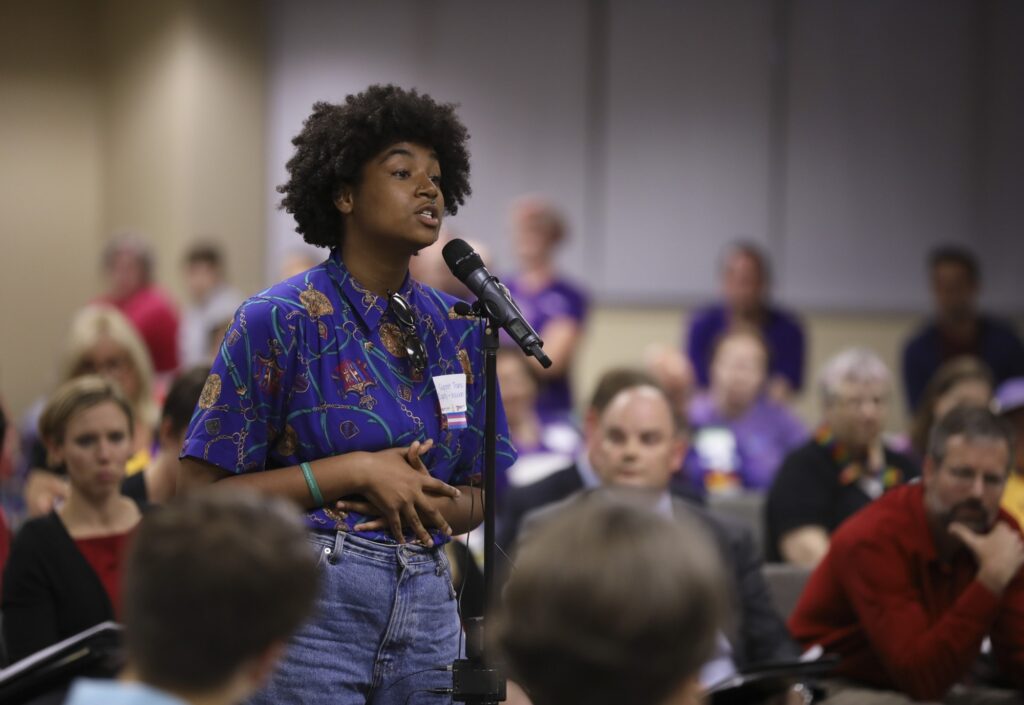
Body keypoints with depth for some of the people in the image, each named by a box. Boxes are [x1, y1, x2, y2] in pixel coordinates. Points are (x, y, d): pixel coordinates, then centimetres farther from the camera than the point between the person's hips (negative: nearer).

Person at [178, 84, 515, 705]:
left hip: (429, 610, 5)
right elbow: (202, 491, -9)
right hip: (309, 604, -5)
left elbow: (482, 495, 15)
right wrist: (356, 471, -14)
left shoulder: (459, 329, 9)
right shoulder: (279, 320, -6)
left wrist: (437, 502, -8)